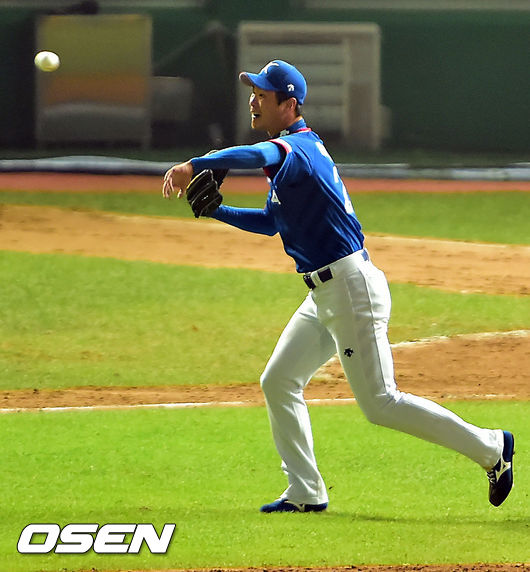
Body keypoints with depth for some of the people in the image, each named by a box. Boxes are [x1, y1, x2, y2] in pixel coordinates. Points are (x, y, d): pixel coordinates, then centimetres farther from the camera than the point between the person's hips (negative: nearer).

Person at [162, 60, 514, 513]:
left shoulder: (298, 147, -16)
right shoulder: (292, 152, 17)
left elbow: (257, 155, -40)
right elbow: (272, 221, 28)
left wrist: (195, 165, -42)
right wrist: (215, 209, 16)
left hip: (351, 288, -10)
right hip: (325, 295, 10)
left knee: (380, 403, -9)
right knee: (279, 382, 11)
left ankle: (490, 447, 0)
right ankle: (306, 493, 14)